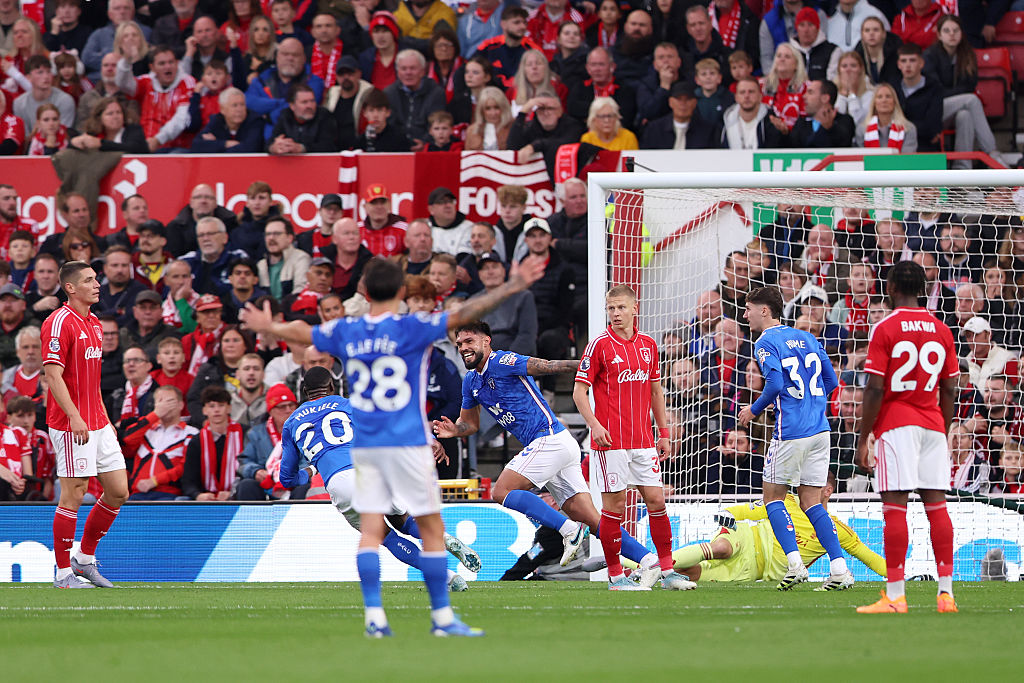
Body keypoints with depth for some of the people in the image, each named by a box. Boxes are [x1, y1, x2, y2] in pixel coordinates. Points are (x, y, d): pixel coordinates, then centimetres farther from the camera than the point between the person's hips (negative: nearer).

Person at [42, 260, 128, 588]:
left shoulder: (93, 323, 15)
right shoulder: (59, 323, -12)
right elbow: (53, 375, -19)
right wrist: (74, 417, -27)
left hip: (98, 424, 9)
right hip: (71, 425, -9)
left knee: (118, 491, 7)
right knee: (73, 495, -5)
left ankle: (85, 558, 21)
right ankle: (64, 573, 3)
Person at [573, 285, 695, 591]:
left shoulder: (648, 345, 10)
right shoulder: (599, 345, -5)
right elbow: (579, 392, -5)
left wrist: (663, 432, 16)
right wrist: (595, 425, -18)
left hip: (643, 439, 5)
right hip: (611, 440, -5)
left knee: (656, 500, 3)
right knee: (614, 504, -3)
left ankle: (667, 570, 11)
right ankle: (615, 575, 5)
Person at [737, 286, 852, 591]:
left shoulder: (766, 343, -6)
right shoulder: (805, 337, 15)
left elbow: (775, 384, -18)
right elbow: (831, 381, 15)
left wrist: (753, 410, -2)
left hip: (790, 432, -7)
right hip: (820, 429, 7)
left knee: (773, 496, 7)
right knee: (811, 501, 10)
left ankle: (795, 563, -8)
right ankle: (839, 569, -1)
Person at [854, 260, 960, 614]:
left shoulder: (884, 329, -6)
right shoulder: (941, 331, 9)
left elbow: (875, 389, -10)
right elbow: (950, 390, 11)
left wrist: (863, 439, -6)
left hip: (895, 424, -5)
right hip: (932, 426, 5)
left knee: (894, 507, -6)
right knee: (936, 504, 5)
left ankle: (895, 595, -10)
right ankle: (946, 592, 3)